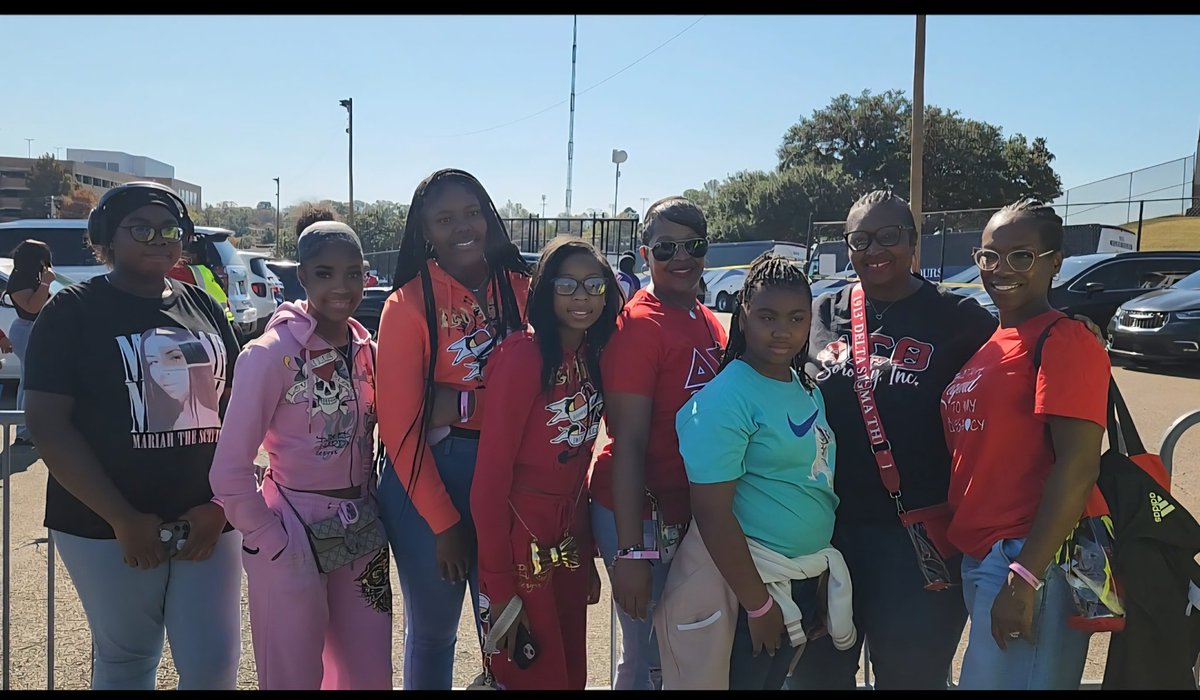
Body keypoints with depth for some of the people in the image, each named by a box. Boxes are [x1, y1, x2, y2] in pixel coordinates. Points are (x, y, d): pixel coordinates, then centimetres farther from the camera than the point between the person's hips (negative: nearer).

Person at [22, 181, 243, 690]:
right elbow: (47, 424, -8)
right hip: (108, 527, -2)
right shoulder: (72, 311, 0)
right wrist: (124, 519, -13)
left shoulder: (202, 307, 10)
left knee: (215, 665, 3)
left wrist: (220, 504, -4)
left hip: (207, 521, 3)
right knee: (125, 663, 10)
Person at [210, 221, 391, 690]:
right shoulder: (273, 353, -14)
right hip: (294, 537, -5)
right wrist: (272, 543, -12)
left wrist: (370, 516, 4)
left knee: (370, 676, 15)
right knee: (294, 678, 9)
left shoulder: (367, 349, 4)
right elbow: (229, 470, -15)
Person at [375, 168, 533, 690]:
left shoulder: (521, 289, 0)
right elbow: (399, 424, -8)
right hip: (427, 476, -2)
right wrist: (443, 523, -8)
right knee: (432, 631, 13)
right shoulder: (409, 304, -7)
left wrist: (462, 402, -16)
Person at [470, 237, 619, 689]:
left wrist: (586, 555, 13)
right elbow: (490, 475, -19)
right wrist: (497, 585, -16)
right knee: (534, 677, 9)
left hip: (570, 537, 7)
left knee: (573, 673, 20)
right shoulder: (523, 355, -20)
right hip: (522, 540, -7)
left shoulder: (593, 356, 3)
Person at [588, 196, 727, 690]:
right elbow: (629, 444, -19)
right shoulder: (639, 324, -15)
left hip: (697, 514, 8)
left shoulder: (709, 323, 9)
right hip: (643, 516, -8)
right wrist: (631, 551, -21)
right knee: (650, 661, 5)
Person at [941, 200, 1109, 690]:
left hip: (1031, 560, -8)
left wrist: (1025, 577, -22)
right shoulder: (989, 345, 13)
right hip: (978, 557, 9)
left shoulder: (1064, 342, -12)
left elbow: (1078, 467, -19)